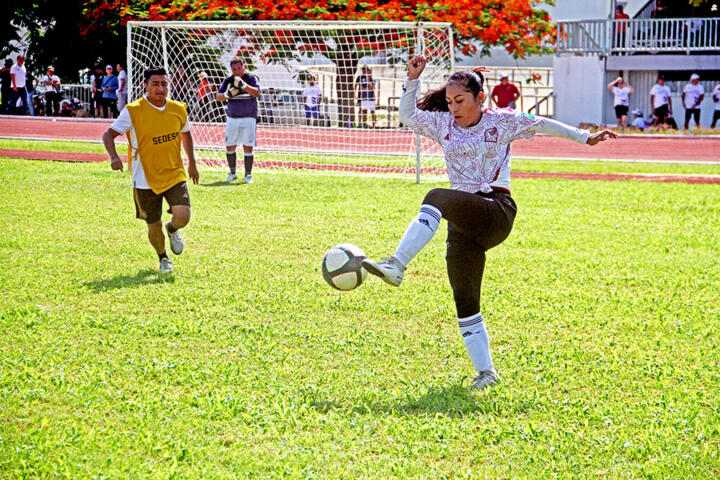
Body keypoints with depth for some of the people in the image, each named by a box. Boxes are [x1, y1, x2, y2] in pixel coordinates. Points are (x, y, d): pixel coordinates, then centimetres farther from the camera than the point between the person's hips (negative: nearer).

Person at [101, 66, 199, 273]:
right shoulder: (133, 111, -11)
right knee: (154, 226, 5)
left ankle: (172, 230, 20)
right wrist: (114, 156, -31)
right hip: (145, 179, -2)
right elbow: (108, 135, -12)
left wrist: (192, 163, 21)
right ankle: (163, 258, 36)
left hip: (174, 174, 2)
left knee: (182, 216, -18)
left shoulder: (178, 109, 1)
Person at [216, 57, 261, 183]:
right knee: (229, 146, 7)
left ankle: (248, 175, 6)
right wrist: (227, 94, -17)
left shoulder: (251, 78, -6)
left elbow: (257, 93, -22)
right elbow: (218, 97, 3)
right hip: (232, 118, 4)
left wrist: (243, 85, -34)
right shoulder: (228, 81, 4)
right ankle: (232, 173, 23)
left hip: (248, 118, -4)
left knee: (248, 147, -5)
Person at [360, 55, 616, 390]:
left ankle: (396, 266, -47)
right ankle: (485, 371, 8)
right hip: (463, 223, 6)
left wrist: (585, 138, 14)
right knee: (465, 304, 0)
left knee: (437, 198, -33)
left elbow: (543, 125, 13)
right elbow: (407, 116, 22)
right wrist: (412, 79, 11)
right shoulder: (443, 124, 16)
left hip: (496, 211, -5)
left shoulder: (502, 121, 6)